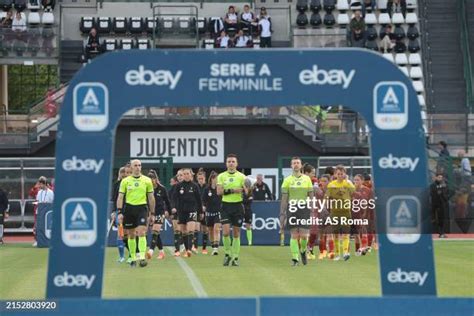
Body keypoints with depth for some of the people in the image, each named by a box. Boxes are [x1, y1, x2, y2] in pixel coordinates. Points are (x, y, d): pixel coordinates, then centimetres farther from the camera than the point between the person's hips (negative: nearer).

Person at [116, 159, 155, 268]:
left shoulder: (147, 180, 5)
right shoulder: (125, 181, 5)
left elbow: (151, 197, 10)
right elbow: (120, 197, 4)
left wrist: (152, 213, 9)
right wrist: (119, 212, -5)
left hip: (142, 208, -1)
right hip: (129, 208, 1)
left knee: (141, 232, -15)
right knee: (131, 235, 6)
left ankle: (142, 257, -19)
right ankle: (133, 258, 16)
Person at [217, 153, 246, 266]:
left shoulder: (241, 176, 2)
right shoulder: (221, 176, 4)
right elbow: (219, 191, -6)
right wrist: (232, 190, -17)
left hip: (237, 205, 0)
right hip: (226, 205, 0)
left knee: (236, 233, 2)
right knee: (226, 232, -10)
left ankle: (235, 257, 9)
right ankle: (227, 254, 9)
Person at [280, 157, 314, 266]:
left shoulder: (307, 179, 8)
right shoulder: (287, 180, 5)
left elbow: (311, 196, 10)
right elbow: (284, 198, 5)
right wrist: (282, 214, 1)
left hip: (304, 208, 1)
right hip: (292, 208, 0)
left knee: (304, 235, -4)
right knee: (294, 235, -3)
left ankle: (303, 251, 24)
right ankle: (295, 258, 2)